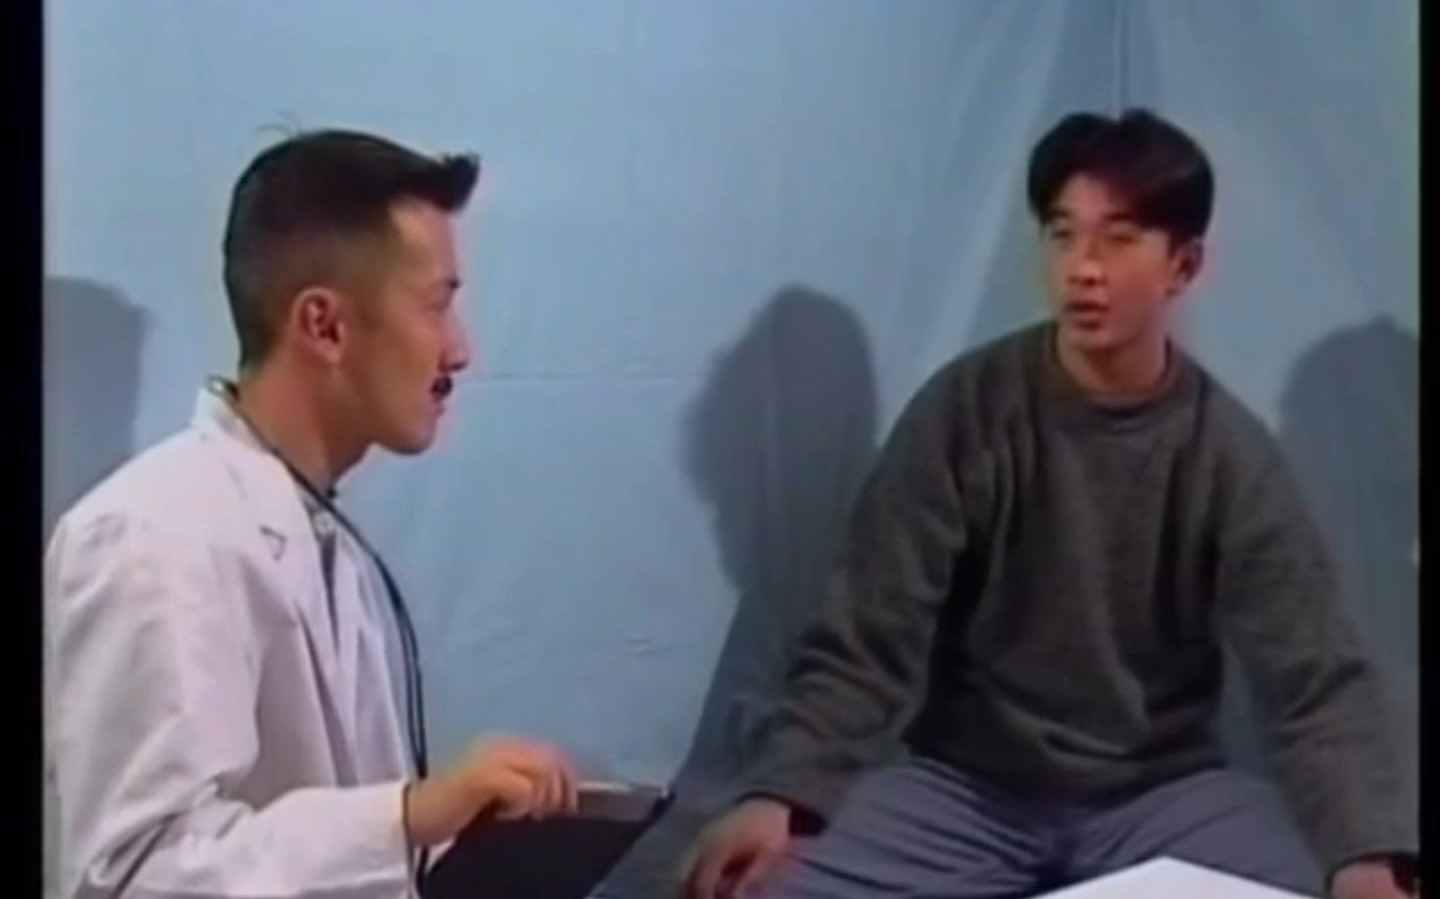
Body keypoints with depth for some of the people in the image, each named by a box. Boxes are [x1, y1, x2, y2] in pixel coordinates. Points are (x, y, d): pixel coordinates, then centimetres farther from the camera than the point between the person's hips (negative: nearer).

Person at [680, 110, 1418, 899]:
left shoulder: (1230, 455, -6)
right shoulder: (964, 409, -9)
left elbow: (1315, 678, -14)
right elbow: (867, 638, -11)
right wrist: (780, 793, -29)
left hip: (1161, 794, 1)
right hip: (964, 784, -1)